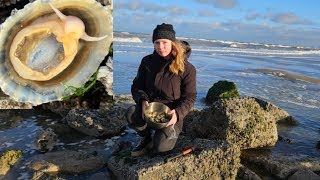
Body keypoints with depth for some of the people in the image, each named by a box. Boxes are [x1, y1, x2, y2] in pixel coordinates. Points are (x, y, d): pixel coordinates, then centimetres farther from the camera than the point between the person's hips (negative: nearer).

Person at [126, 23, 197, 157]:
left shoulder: (186, 68, -11)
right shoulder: (147, 62, 0)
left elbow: (190, 97, -6)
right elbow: (136, 87, 4)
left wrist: (178, 113, -25)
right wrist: (143, 101, -18)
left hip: (171, 113, -3)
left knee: (161, 147, -23)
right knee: (131, 114, -30)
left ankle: (171, 132, 15)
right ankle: (146, 138, 2)